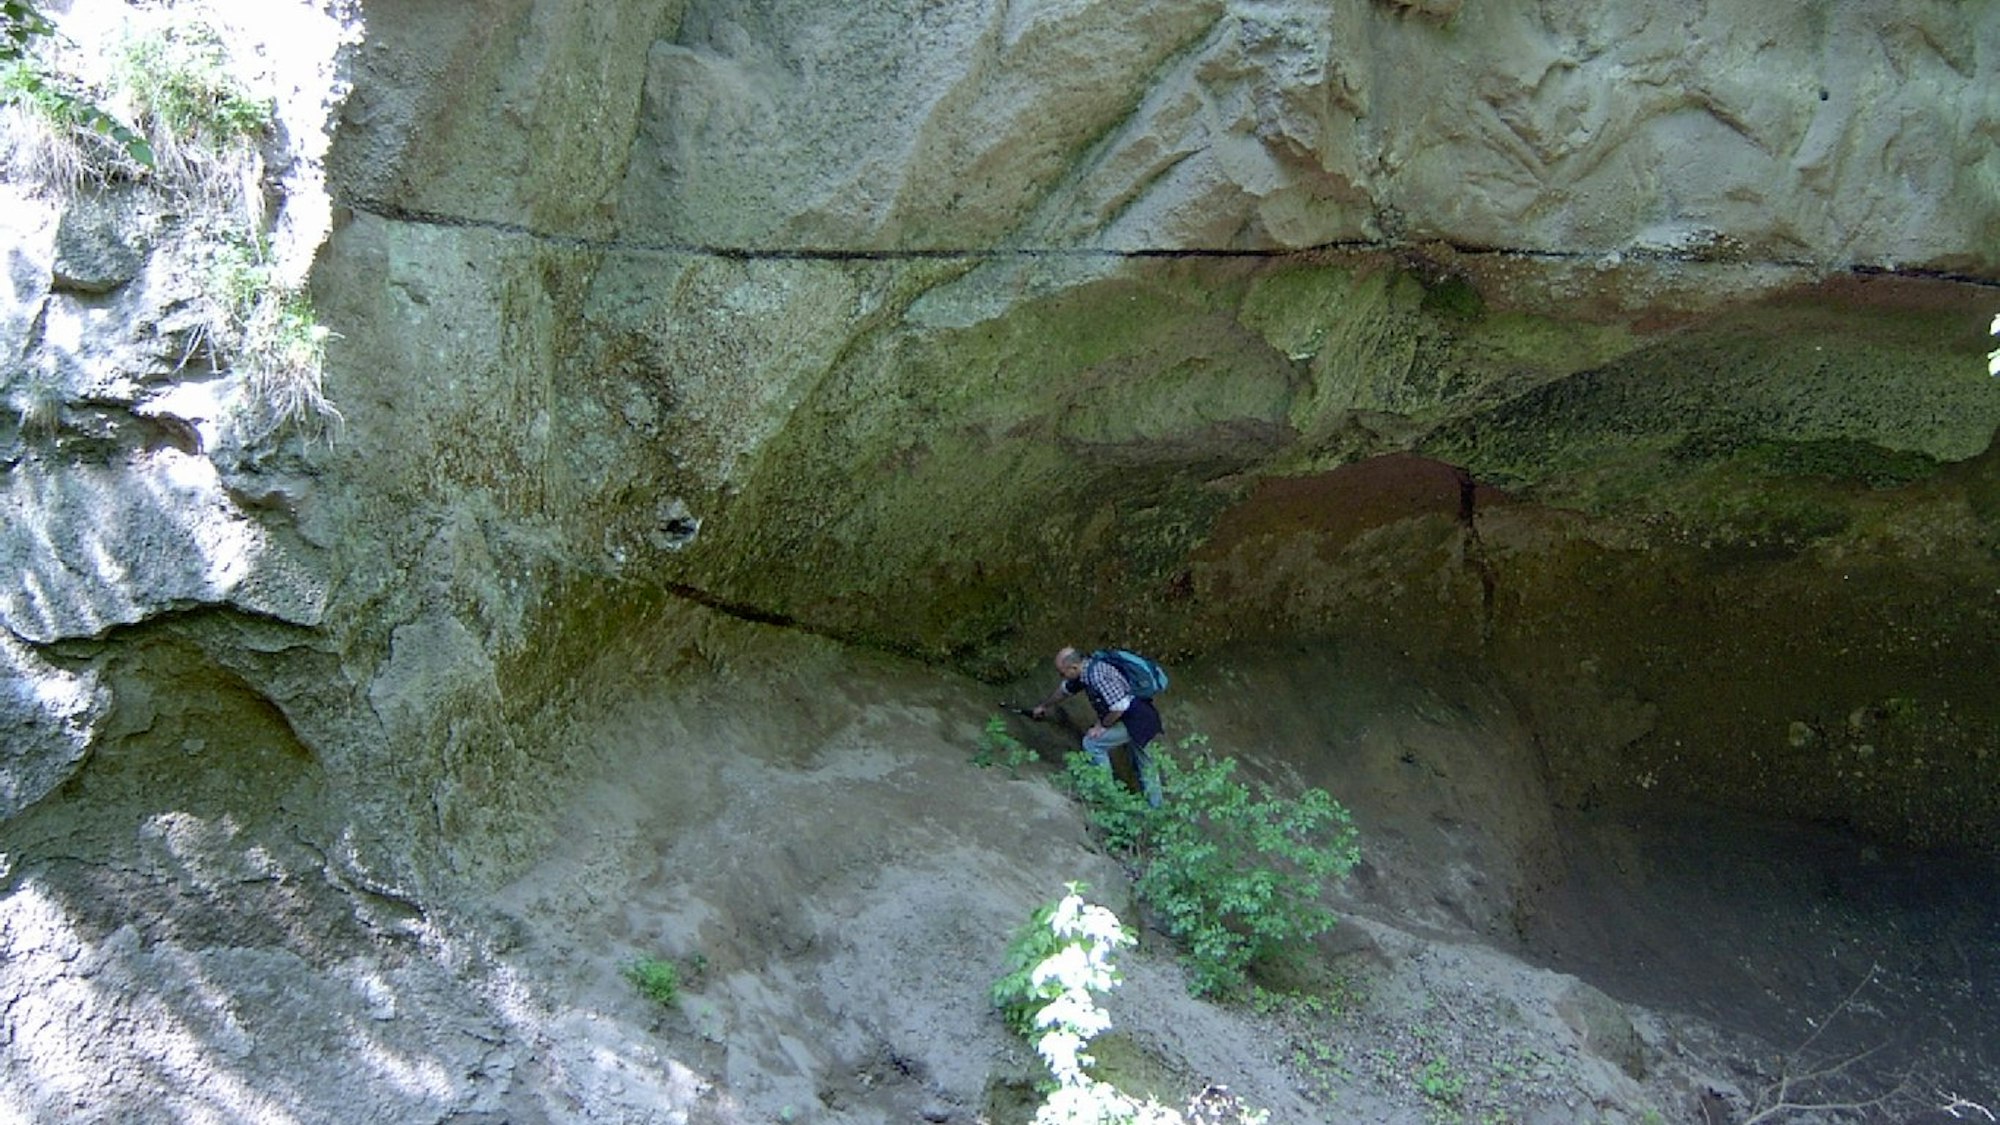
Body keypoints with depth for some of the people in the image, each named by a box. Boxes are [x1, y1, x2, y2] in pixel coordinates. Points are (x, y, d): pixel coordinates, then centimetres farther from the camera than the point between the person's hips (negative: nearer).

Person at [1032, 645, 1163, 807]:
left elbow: (1120, 706, -28)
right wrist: (1044, 706, 39)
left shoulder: (1097, 674, -26)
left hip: (1135, 720, -10)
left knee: (1092, 743, -4)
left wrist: (1102, 726, -13)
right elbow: (1065, 689, 25)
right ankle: (1154, 807, 33)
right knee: (1144, 766, 20)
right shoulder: (1085, 671, 6)